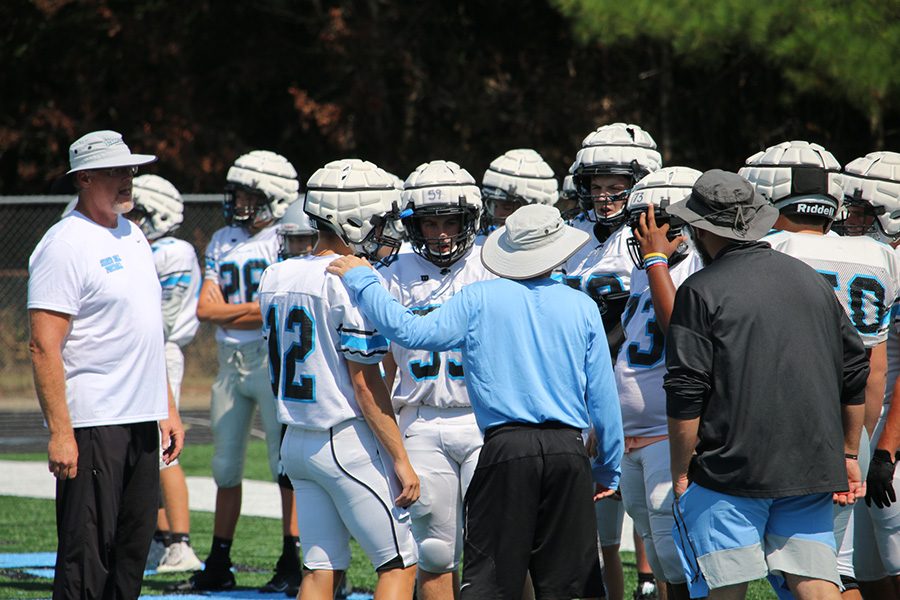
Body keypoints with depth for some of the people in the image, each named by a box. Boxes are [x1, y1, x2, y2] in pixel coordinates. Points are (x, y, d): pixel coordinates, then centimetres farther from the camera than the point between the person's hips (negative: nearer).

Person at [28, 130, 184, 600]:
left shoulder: (133, 238, 15)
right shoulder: (65, 245, -13)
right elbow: (44, 346, -18)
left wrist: (167, 409, 19)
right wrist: (59, 433, -23)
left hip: (141, 420, 9)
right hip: (91, 424, -9)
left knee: (133, 548, 11)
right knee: (86, 558, -7)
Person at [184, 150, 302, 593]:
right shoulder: (223, 243, 13)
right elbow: (205, 309, 6)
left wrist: (228, 312, -7)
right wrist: (253, 309, -8)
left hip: (274, 361, -7)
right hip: (230, 362, 7)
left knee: (286, 464, -4)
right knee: (226, 466, 10)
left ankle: (292, 563, -1)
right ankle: (219, 565, 17)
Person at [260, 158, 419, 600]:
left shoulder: (275, 278, 8)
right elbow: (365, 384, -16)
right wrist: (401, 459, -14)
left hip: (296, 442, 8)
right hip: (349, 444, -8)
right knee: (399, 563, 1)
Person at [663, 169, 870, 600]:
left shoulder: (702, 292, -7)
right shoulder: (812, 281, 12)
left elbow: (685, 396, -10)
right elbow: (854, 374, 17)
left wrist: (681, 474, -1)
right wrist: (848, 455, 25)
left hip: (731, 471, -5)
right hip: (814, 469, 5)